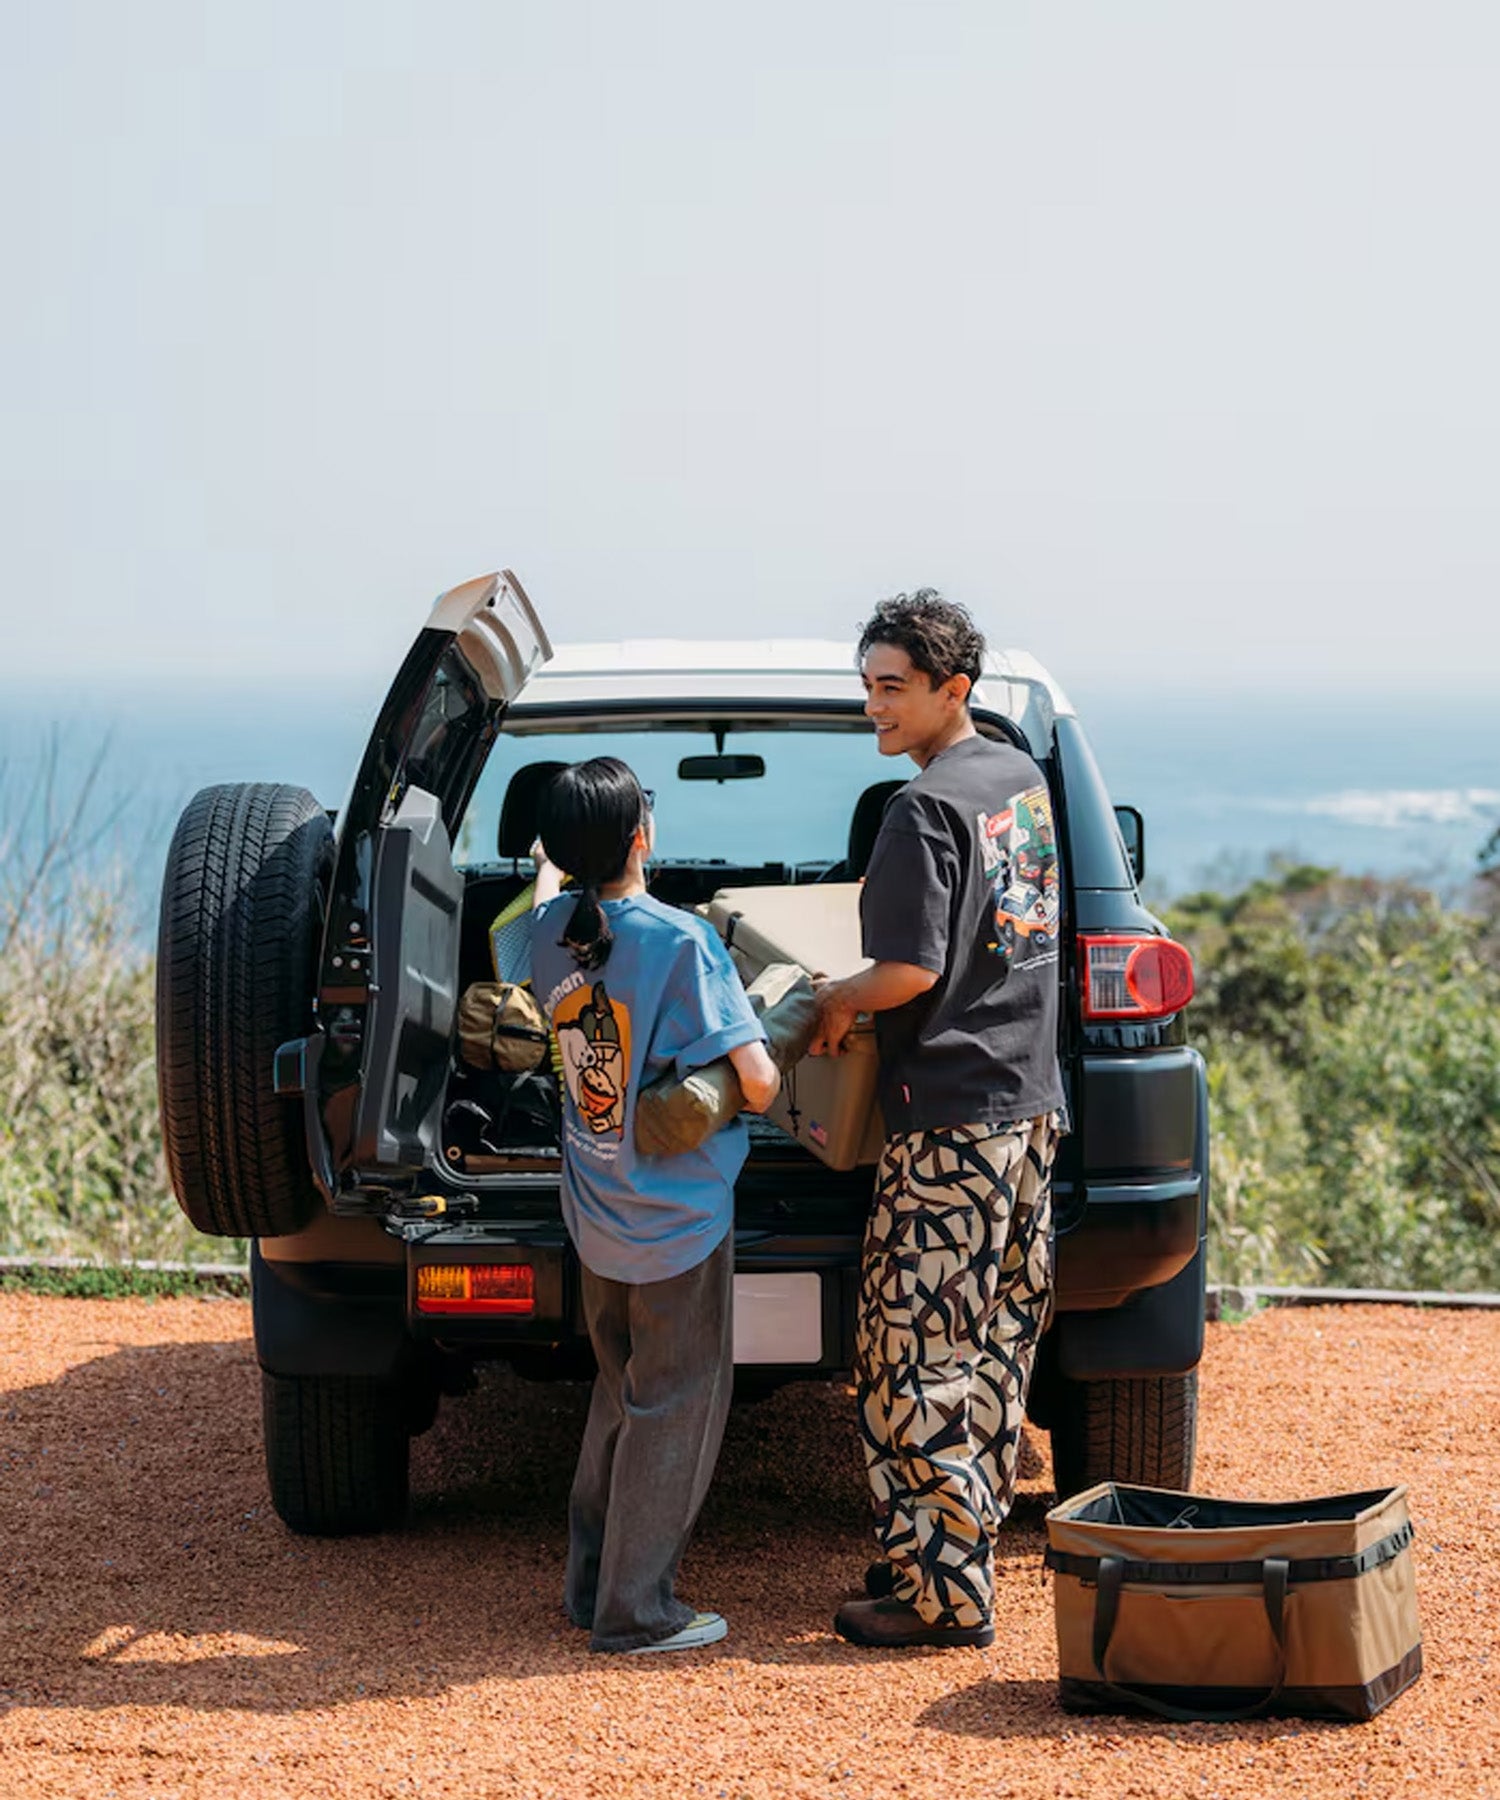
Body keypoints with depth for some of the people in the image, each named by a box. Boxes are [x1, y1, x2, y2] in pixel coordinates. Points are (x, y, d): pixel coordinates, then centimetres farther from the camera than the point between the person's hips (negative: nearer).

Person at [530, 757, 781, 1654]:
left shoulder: (553, 931, -2)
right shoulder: (681, 941, -21)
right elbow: (758, 1081, -22)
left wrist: (551, 865, 35)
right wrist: (762, 1085, -2)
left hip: (599, 1213, 7)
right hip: (678, 1213, -7)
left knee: (621, 1398, 21)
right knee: (676, 1408, 5)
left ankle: (593, 1582, 27)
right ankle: (637, 1611, 9)